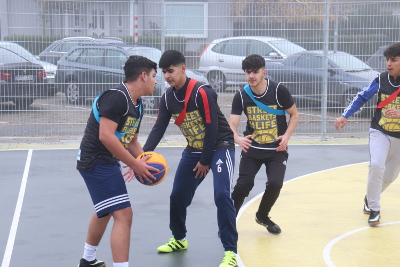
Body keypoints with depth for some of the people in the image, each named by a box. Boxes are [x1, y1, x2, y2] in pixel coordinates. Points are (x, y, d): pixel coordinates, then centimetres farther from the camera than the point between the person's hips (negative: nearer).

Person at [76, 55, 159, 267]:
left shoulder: (137, 106, 10)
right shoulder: (116, 96, -21)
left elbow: (131, 140, 19)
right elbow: (105, 136, -29)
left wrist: (143, 162, 0)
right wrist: (135, 164, -24)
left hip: (106, 162, 11)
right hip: (96, 161, -11)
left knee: (105, 211, 27)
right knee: (123, 214, -16)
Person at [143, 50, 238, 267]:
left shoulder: (202, 92, -23)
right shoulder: (167, 98, -2)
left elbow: (212, 127, -22)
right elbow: (158, 129, -6)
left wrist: (205, 161, -16)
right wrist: (144, 153, -23)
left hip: (220, 146, -7)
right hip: (194, 149, 7)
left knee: (222, 195, -21)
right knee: (178, 196, 10)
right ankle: (179, 239, 34)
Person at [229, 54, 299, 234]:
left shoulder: (278, 90, -12)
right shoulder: (241, 96, -8)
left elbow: (295, 115, 1)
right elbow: (232, 125, -13)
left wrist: (287, 136, -14)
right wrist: (237, 139, -36)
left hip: (277, 150, 0)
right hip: (252, 148, 1)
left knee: (275, 184, -15)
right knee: (244, 184, -15)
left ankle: (263, 216, 16)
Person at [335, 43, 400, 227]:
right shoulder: (381, 80, -7)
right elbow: (362, 97, 4)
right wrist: (345, 115, -5)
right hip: (380, 132, 0)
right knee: (376, 165, -23)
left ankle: (370, 198, 42)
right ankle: (374, 209, -7)